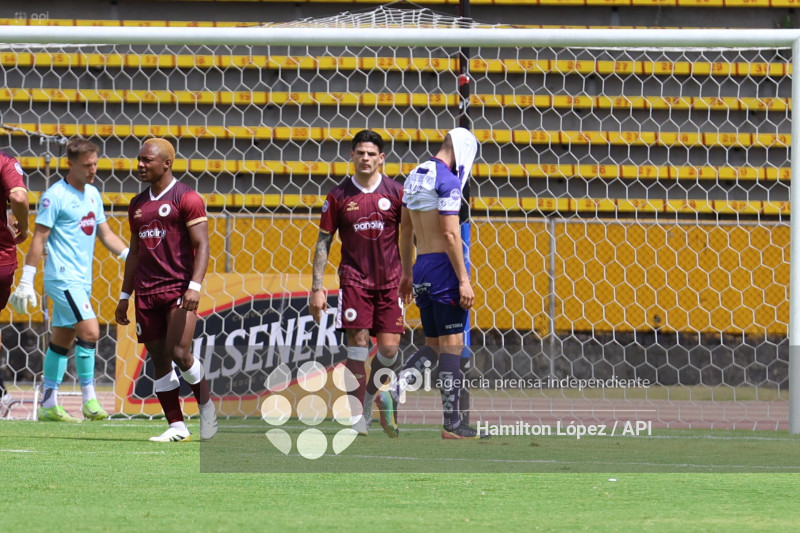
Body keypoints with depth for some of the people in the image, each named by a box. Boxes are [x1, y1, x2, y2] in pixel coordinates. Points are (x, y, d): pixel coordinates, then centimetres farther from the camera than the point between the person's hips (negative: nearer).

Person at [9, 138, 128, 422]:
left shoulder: (93, 194, 13)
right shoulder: (55, 196, -10)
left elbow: (105, 233, 20)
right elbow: (39, 239, -10)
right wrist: (26, 281, -12)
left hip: (82, 280, 8)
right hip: (63, 277, -8)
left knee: (62, 340, 10)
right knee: (89, 331, -17)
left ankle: (48, 403, 15)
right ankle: (88, 398, -12)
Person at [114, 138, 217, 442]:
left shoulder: (186, 199, -4)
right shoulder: (138, 205, 17)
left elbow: (202, 245, -9)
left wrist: (195, 286, -21)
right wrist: (124, 296, 18)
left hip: (179, 289, -6)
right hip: (146, 292, 6)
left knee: (179, 352, -16)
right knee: (158, 359, 2)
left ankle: (206, 405, 7)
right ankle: (176, 426, 4)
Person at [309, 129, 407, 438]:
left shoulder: (395, 192, 2)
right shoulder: (339, 196, 2)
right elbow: (323, 242, 6)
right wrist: (316, 288, 1)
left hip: (389, 280, 1)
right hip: (354, 279, -1)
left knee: (389, 347, -5)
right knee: (357, 343, -9)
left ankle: (373, 389, 25)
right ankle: (360, 415, -4)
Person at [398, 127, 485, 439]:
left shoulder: (415, 177, 14)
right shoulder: (448, 180, -13)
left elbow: (406, 231, 20)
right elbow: (450, 234, -19)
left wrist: (407, 272, 28)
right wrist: (464, 281, -18)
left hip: (421, 268, 8)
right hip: (443, 265, -8)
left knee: (433, 346, 13)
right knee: (452, 344, -2)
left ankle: (396, 385, -9)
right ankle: (451, 423, -1)